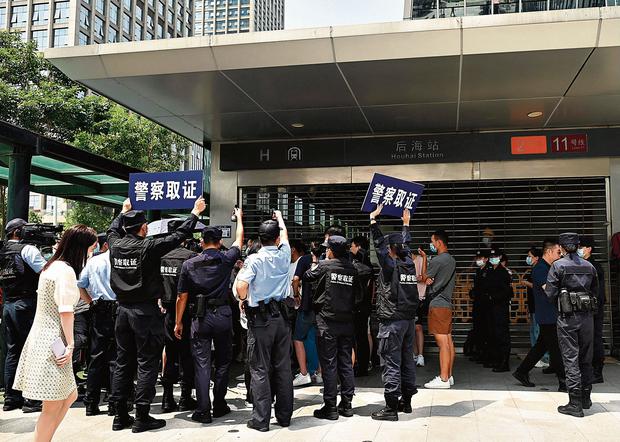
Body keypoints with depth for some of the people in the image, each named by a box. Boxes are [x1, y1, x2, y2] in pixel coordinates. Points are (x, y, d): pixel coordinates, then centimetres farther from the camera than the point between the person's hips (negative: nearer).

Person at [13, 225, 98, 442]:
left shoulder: (52, 266, 13)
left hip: (45, 338, 10)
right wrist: (70, 345, -15)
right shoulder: (65, 271, -16)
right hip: (53, 342, -10)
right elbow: (66, 312, -19)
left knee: (70, 396, 16)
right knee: (53, 408, 0)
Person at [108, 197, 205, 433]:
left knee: (123, 362, 12)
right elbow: (178, 236, -8)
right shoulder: (148, 247, -14)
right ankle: (142, 417, 4)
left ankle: (120, 415, 19)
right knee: (147, 364, 1)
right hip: (145, 311, -6)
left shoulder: (115, 245, 2)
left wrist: (124, 211, 40)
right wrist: (195, 213, 4)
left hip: (123, 310, 6)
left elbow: (113, 229, 25)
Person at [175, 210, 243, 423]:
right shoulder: (226, 259, -1)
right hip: (223, 315, 0)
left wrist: (178, 322, 11)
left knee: (202, 364, 2)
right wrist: (239, 217, 34)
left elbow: (182, 297, 2)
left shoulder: (189, 264, 0)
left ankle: (203, 411, 3)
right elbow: (239, 239, 19)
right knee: (223, 361, 13)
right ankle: (219, 405, 21)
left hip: (200, 317, 0)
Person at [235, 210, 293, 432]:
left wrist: (243, 300, -1)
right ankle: (284, 416, 19)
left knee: (260, 369, 2)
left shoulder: (254, 259, -10)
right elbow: (284, 233, 22)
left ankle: (261, 419, 4)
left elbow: (240, 286, -22)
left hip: (260, 318, -4)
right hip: (281, 316, 4)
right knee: (283, 368, 10)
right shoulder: (284, 255, 1)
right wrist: (279, 217, 41)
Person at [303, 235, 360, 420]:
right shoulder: (352, 269, 2)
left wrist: (315, 264, 23)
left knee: (329, 364, 1)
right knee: (346, 363, 11)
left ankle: (330, 407, 4)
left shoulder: (325, 266, -9)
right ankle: (347, 404, 17)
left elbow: (307, 277, 7)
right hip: (347, 322, 4)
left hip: (327, 322, -4)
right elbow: (358, 296, 6)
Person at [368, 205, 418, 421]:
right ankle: (406, 401, 24)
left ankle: (391, 408, -4)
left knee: (391, 364, -6)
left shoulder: (390, 265, -11)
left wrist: (373, 219, 0)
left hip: (391, 321, -7)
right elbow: (405, 244, 23)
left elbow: (378, 243, -7)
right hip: (409, 319, 7)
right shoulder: (409, 263, 6)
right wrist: (406, 224, 36)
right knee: (407, 360, 14)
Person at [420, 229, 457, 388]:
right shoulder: (451, 260, 15)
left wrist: (424, 258, 6)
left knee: (442, 343, -9)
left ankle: (443, 379, -8)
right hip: (447, 303, 10)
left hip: (438, 305, -10)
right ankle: (448, 376, 15)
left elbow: (424, 278, -3)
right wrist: (431, 279, 8)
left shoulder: (437, 260, -14)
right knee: (448, 341, 10)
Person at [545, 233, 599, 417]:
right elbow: (595, 292, 11)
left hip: (567, 318, -5)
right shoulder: (589, 266, 7)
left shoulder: (558, 265, -7)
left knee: (570, 359, -1)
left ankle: (575, 404, 0)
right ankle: (586, 399, 26)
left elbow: (550, 294, -9)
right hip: (587, 317, 5)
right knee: (586, 358, 15)